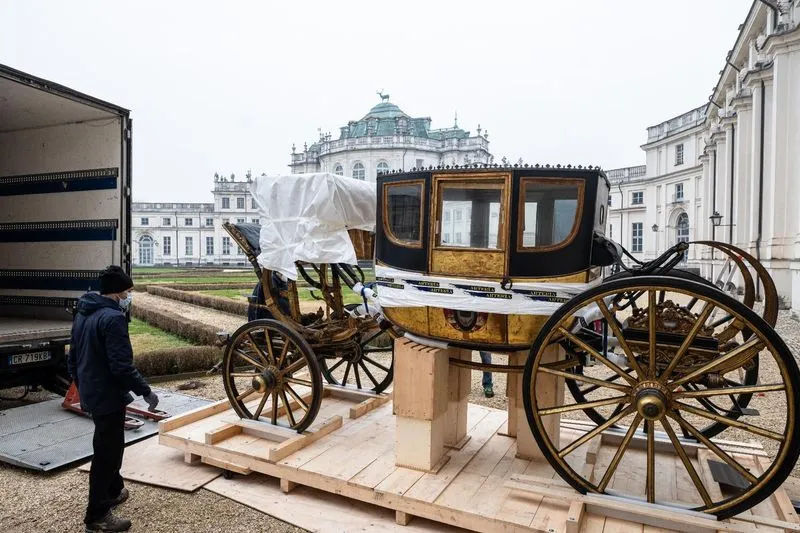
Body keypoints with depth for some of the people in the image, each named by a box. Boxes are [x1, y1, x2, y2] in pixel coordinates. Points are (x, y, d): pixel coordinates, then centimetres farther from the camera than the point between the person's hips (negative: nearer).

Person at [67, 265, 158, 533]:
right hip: (108, 397, -10)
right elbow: (122, 365, -26)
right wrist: (145, 391, -17)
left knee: (107, 447, 24)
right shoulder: (113, 317, -22)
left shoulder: (82, 314, 8)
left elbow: (72, 359, 16)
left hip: (90, 394, 10)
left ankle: (113, 491, 41)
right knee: (107, 452, 2)